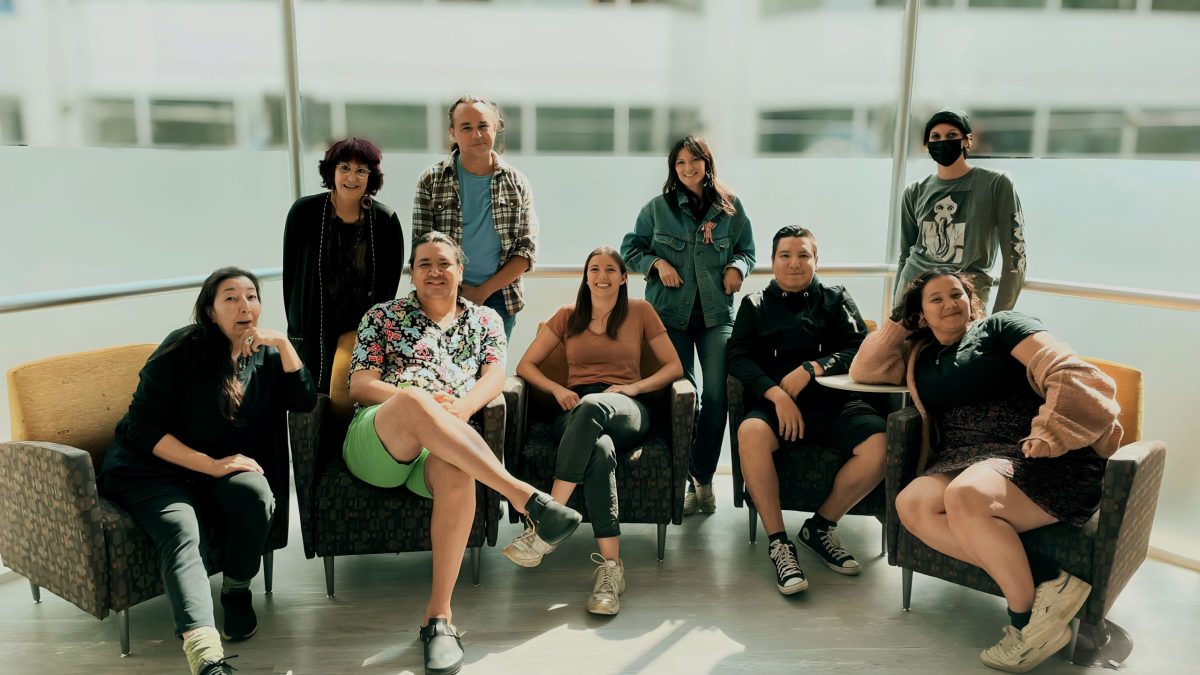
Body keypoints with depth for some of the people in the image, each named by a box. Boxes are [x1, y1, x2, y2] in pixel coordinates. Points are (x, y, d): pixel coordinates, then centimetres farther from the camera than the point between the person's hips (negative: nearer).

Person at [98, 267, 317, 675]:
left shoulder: (265, 354, 5)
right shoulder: (183, 349, -9)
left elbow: (305, 402, -4)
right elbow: (142, 427, -13)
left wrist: (283, 344, -14)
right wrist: (211, 465, -22)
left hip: (225, 468, 4)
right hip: (151, 468, -3)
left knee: (255, 492, -29)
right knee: (181, 531, -31)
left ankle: (236, 591, -5)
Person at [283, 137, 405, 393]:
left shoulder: (386, 220, -1)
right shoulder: (304, 212, -1)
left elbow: (390, 282, 5)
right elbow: (291, 274, 3)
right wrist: (297, 326, 1)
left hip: (368, 335, 0)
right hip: (314, 338, 0)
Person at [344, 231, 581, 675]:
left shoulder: (485, 320, 22)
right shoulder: (381, 317, 18)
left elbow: (494, 376, 7)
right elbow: (359, 386, 6)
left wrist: (459, 409, -16)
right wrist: (422, 401, -12)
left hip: (442, 445, 1)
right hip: (374, 439, -1)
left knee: (457, 473, -38)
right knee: (412, 397, -38)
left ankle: (439, 614, -31)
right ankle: (524, 496, -42)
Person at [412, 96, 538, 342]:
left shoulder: (517, 183, 2)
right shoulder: (431, 181, 0)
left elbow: (527, 250, 0)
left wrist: (483, 291, -8)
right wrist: (455, 293, -11)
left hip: (499, 297, 1)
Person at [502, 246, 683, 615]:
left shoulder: (640, 311, 14)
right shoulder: (568, 316, 18)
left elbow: (674, 366, 12)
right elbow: (526, 365, 16)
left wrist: (634, 387, -6)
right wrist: (558, 389, -4)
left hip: (625, 411, -1)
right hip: (575, 412, 1)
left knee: (592, 406, -41)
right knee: (600, 449, -39)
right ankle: (611, 566, -41)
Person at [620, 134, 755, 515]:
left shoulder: (731, 206, 8)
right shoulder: (657, 207, 6)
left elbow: (747, 250, 17)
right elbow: (630, 249, 10)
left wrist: (737, 267, -5)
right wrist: (657, 262, -8)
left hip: (717, 314, 0)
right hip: (670, 313, 0)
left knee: (717, 394, -9)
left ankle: (704, 478, 5)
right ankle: (691, 482, 15)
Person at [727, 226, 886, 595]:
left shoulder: (836, 300, 18)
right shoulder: (755, 305, 16)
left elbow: (860, 350, 5)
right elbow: (738, 357, 3)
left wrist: (812, 368, -13)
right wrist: (777, 394, -15)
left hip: (833, 400, 2)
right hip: (775, 402, -1)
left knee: (879, 444, -27)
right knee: (751, 433, -35)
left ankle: (820, 527, -4)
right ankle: (779, 543, -23)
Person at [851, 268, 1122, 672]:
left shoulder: (999, 327, 7)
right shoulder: (920, 356, 25)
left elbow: (1070, 374, -6)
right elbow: (862, 372, 24)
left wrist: (1048, 438, -19)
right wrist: (898, 322, 20)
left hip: (1039, 459, -6)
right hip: (966, 459, 6)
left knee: (964, 498, -35)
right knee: (911, 504, -24)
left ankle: (1028, 618, -18)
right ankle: (1046, 582, -25)